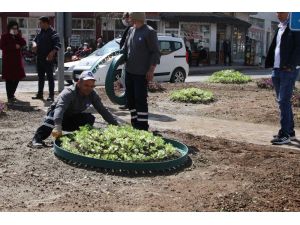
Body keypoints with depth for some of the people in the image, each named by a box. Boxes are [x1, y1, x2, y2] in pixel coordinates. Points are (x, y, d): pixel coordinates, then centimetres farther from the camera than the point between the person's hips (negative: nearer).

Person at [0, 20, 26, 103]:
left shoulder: (18, 36, 15)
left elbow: (24, 43, 1)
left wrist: (18, 35, -9)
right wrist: (14, 46, -14)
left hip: (17, 60, 6)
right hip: (8, 60, -6)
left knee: (17, 78, 8)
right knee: (9, 79, -4)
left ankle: (12, 95, 23)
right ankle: (10, 97, -1)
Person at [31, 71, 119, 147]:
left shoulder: (92, 95, -14)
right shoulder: (68, 93, -31)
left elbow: (102, 110, -13)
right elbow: (60, 108, -47)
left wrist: (116, 124, -23)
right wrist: (57, 126, -64)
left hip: (72, 122, 5)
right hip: (57, 116, -4)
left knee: (90, 118, -22)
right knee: (53, 114, -39)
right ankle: (38, 138, -39)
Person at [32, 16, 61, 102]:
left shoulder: (53, 33, -11)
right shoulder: (40, 32, 12)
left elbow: (58, 45, -19)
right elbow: (35, 40, 24)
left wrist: (52, 53, -33)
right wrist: (34, 44, 0)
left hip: (48, 59, -8)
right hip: (39, 58, 8)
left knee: (50, 77, -4)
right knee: (40, 77, 14)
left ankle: (51, 95, 0)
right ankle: (40, 94, 24)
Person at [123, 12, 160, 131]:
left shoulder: (149, 32, -10)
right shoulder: (131, 31, 12)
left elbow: (155, 52, -11)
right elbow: (125, 49, 23)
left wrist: (151, 70, -16)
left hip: (141, 73, -8)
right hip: (129, 71, 8)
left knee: (141, 99, -7)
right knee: (130, 98, 12)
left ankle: (142, 126, 0)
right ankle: (134, 123, 23)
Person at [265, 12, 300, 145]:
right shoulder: (279, 28, 19)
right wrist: (269, 63, 8)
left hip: (288, 71, -8)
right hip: (277, 70, 8)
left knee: (284, 101, -12)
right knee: (282, 102, 11)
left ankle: (285, 134, -11)